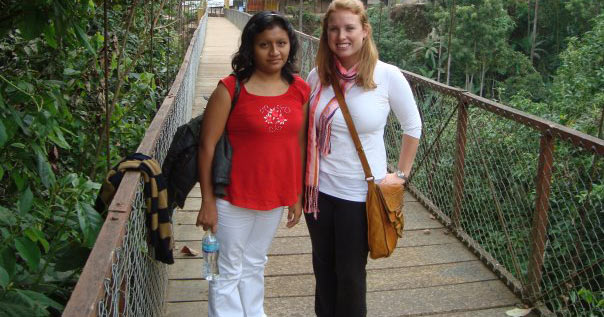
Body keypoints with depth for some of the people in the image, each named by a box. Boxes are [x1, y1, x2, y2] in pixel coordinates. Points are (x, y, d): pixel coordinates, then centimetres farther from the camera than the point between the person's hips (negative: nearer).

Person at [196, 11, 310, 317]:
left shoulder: (300, 90, 0)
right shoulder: (231, 89, -14)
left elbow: (300, 145, 7)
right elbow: (207, 145, -12)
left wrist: (298, 196, 9)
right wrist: (207, 201, -11)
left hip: (276, 197, 4)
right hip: (234, 197, -4)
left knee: (254, 266, 22)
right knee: (229, 272, 10)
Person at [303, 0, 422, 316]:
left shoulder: (387, 76, -13)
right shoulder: (317, 76, -3)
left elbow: (413, 127, 1)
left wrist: (401, 174, 2)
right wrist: (301, 178, 8)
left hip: (360, 192, -3)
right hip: (319, 188, 3)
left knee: (350, 273, 12)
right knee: (323, 266, 19)